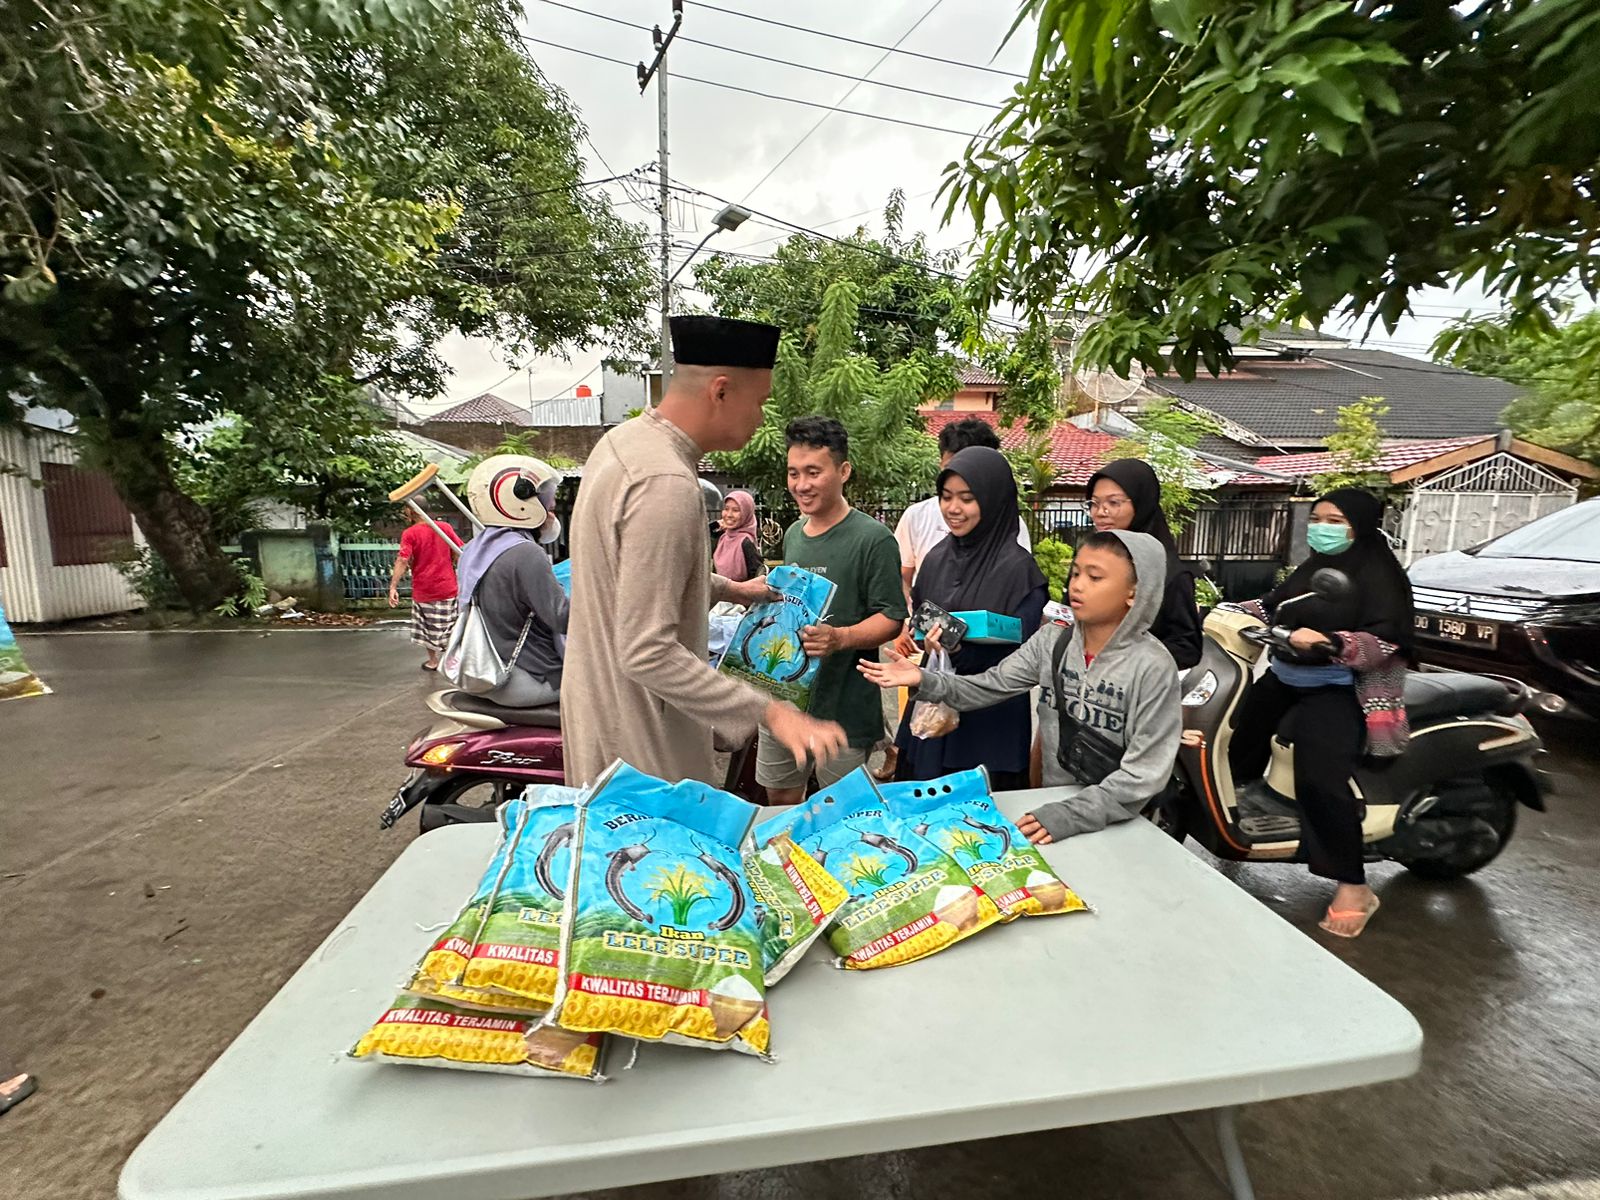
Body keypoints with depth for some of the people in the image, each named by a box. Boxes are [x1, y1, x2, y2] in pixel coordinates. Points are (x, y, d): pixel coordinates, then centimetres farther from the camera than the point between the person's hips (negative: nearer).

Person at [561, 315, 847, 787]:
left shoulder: (625, 439, 3)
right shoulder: (666, 484, -29)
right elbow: (647, 654, -30)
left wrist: (727, 589, 18)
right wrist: (768, 713, -29)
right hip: (640, 733, -10)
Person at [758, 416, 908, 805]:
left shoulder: (873, 539, -13)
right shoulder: (794, 533, 11)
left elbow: (891, 618, -16)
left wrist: (839, 638, -30)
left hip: (843, 703, -6)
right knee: (779, 801, 20)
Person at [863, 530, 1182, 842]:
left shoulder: (1152, 668, -15)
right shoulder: (1052, 640, -2)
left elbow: (1145, 773, -16)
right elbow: (990, 687, -7)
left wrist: (1071, 815, -25)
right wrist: (925, 681, -22)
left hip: (1115, 823, -4)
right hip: (1053, 803, 4)